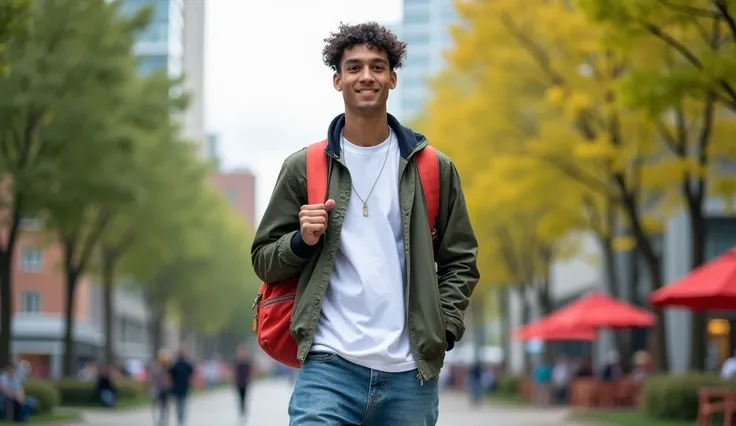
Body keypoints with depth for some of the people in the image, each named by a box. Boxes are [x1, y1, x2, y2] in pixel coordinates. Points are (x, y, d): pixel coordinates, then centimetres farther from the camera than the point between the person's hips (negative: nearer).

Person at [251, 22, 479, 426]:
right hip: (328, 365, -1)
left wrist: (442, 330, 0)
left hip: (410, 374, 2)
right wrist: (302, 241, -9)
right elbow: (264, 261, 11)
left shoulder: (434, 168, 9)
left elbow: (460, 259, 13)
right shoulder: (303, 167, 6)